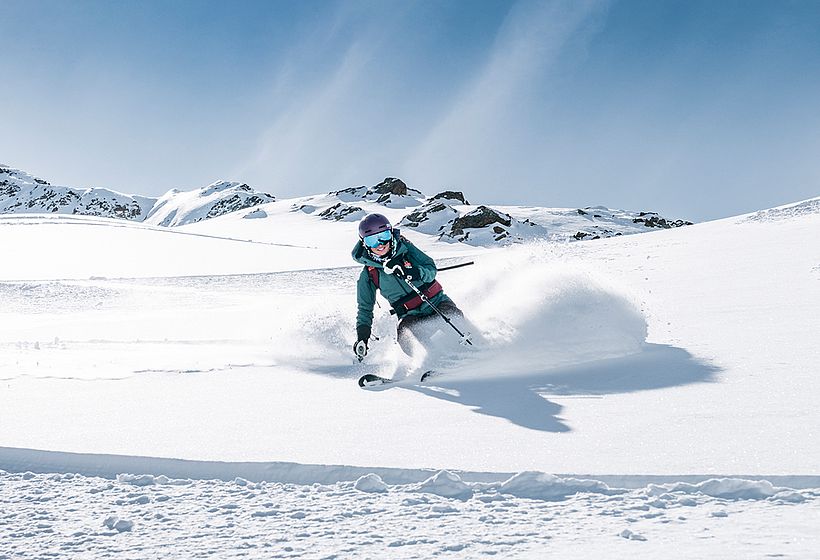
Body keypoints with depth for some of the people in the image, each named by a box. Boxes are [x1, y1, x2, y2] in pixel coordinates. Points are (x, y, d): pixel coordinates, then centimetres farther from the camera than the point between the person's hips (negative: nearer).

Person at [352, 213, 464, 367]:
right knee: (404, 330, -35)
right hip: (412, 316, 0)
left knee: (453, 315, -32)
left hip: (436, 302, 0)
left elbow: (431, 270, -6)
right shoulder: (368, 275, 2)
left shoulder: (405, 248, 0)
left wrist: (412, 273, -26)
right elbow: (365, 309, 11)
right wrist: (362, 337, 0)